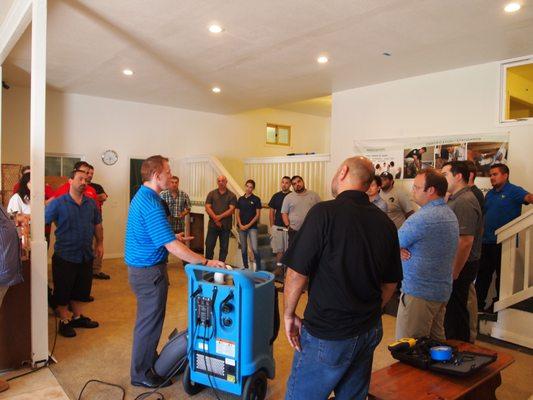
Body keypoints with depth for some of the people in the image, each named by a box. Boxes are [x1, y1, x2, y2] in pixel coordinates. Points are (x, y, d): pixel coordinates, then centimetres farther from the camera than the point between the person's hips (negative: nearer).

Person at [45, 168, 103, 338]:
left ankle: (77, 317, 34)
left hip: (86, 256, 5)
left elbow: (97, 225, 15)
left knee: (81, 290, 17)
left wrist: (100, 243, 14)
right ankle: (64, 322, 24)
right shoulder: (58, 203, -9)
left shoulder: (91, 203, 5)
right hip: (65, 256, -4)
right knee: (63, 291, 7)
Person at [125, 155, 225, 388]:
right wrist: (206, 262, -24)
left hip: (141, 266, 10)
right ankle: (141, 374, 20)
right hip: (149, 270, -10)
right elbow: (173, 248, -28)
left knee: (148, 318, 22)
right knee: (149, 322, 4)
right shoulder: (151, 204, -25)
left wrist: (172, 237, 15)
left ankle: (151, 360, 39)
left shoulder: (141, 196, 8)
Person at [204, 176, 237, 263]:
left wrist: (220, 217, -15)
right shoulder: (211, 194, 7)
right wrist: (215, 218, -13)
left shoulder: (232, 195, 3)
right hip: (213, 225, 1)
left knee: (224, 247, 6)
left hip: (225, 225, 0)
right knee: (209, 246, 0)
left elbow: (232, 209, -6)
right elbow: (207, 208, -1)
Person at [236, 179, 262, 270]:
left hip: (252, 227, -4)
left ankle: (258, 268, -1)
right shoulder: (240, 199, 10)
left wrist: (248, 225, -10)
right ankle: (245, 268, 20)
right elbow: (237, 213, 11)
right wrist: (240, 225, -4)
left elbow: (258, 214, -4)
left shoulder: (256, 199, -1)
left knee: (254, 249, -13)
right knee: (243, 249, 9)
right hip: (242, 227, 4)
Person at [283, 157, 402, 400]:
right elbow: (390, 283, 9)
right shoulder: (385, 223, 1)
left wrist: (289, 314, -3)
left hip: (327, 334, -6)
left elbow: (297, 272, -17)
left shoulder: (325, 213, -17)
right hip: (370, 332, 6)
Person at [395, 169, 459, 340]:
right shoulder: (450, 214, 11)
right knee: (436, 341, 19)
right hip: (442, 289, 10)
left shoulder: (423, 218, -21)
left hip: (419, 291, -10)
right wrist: (402, 249, -7)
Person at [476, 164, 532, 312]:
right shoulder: (490, 194, 14)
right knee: (483, 273, 12)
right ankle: (478, 304, 21)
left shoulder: (514, 191, -7)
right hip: (487, 241, 7)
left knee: (502, 274, 7)